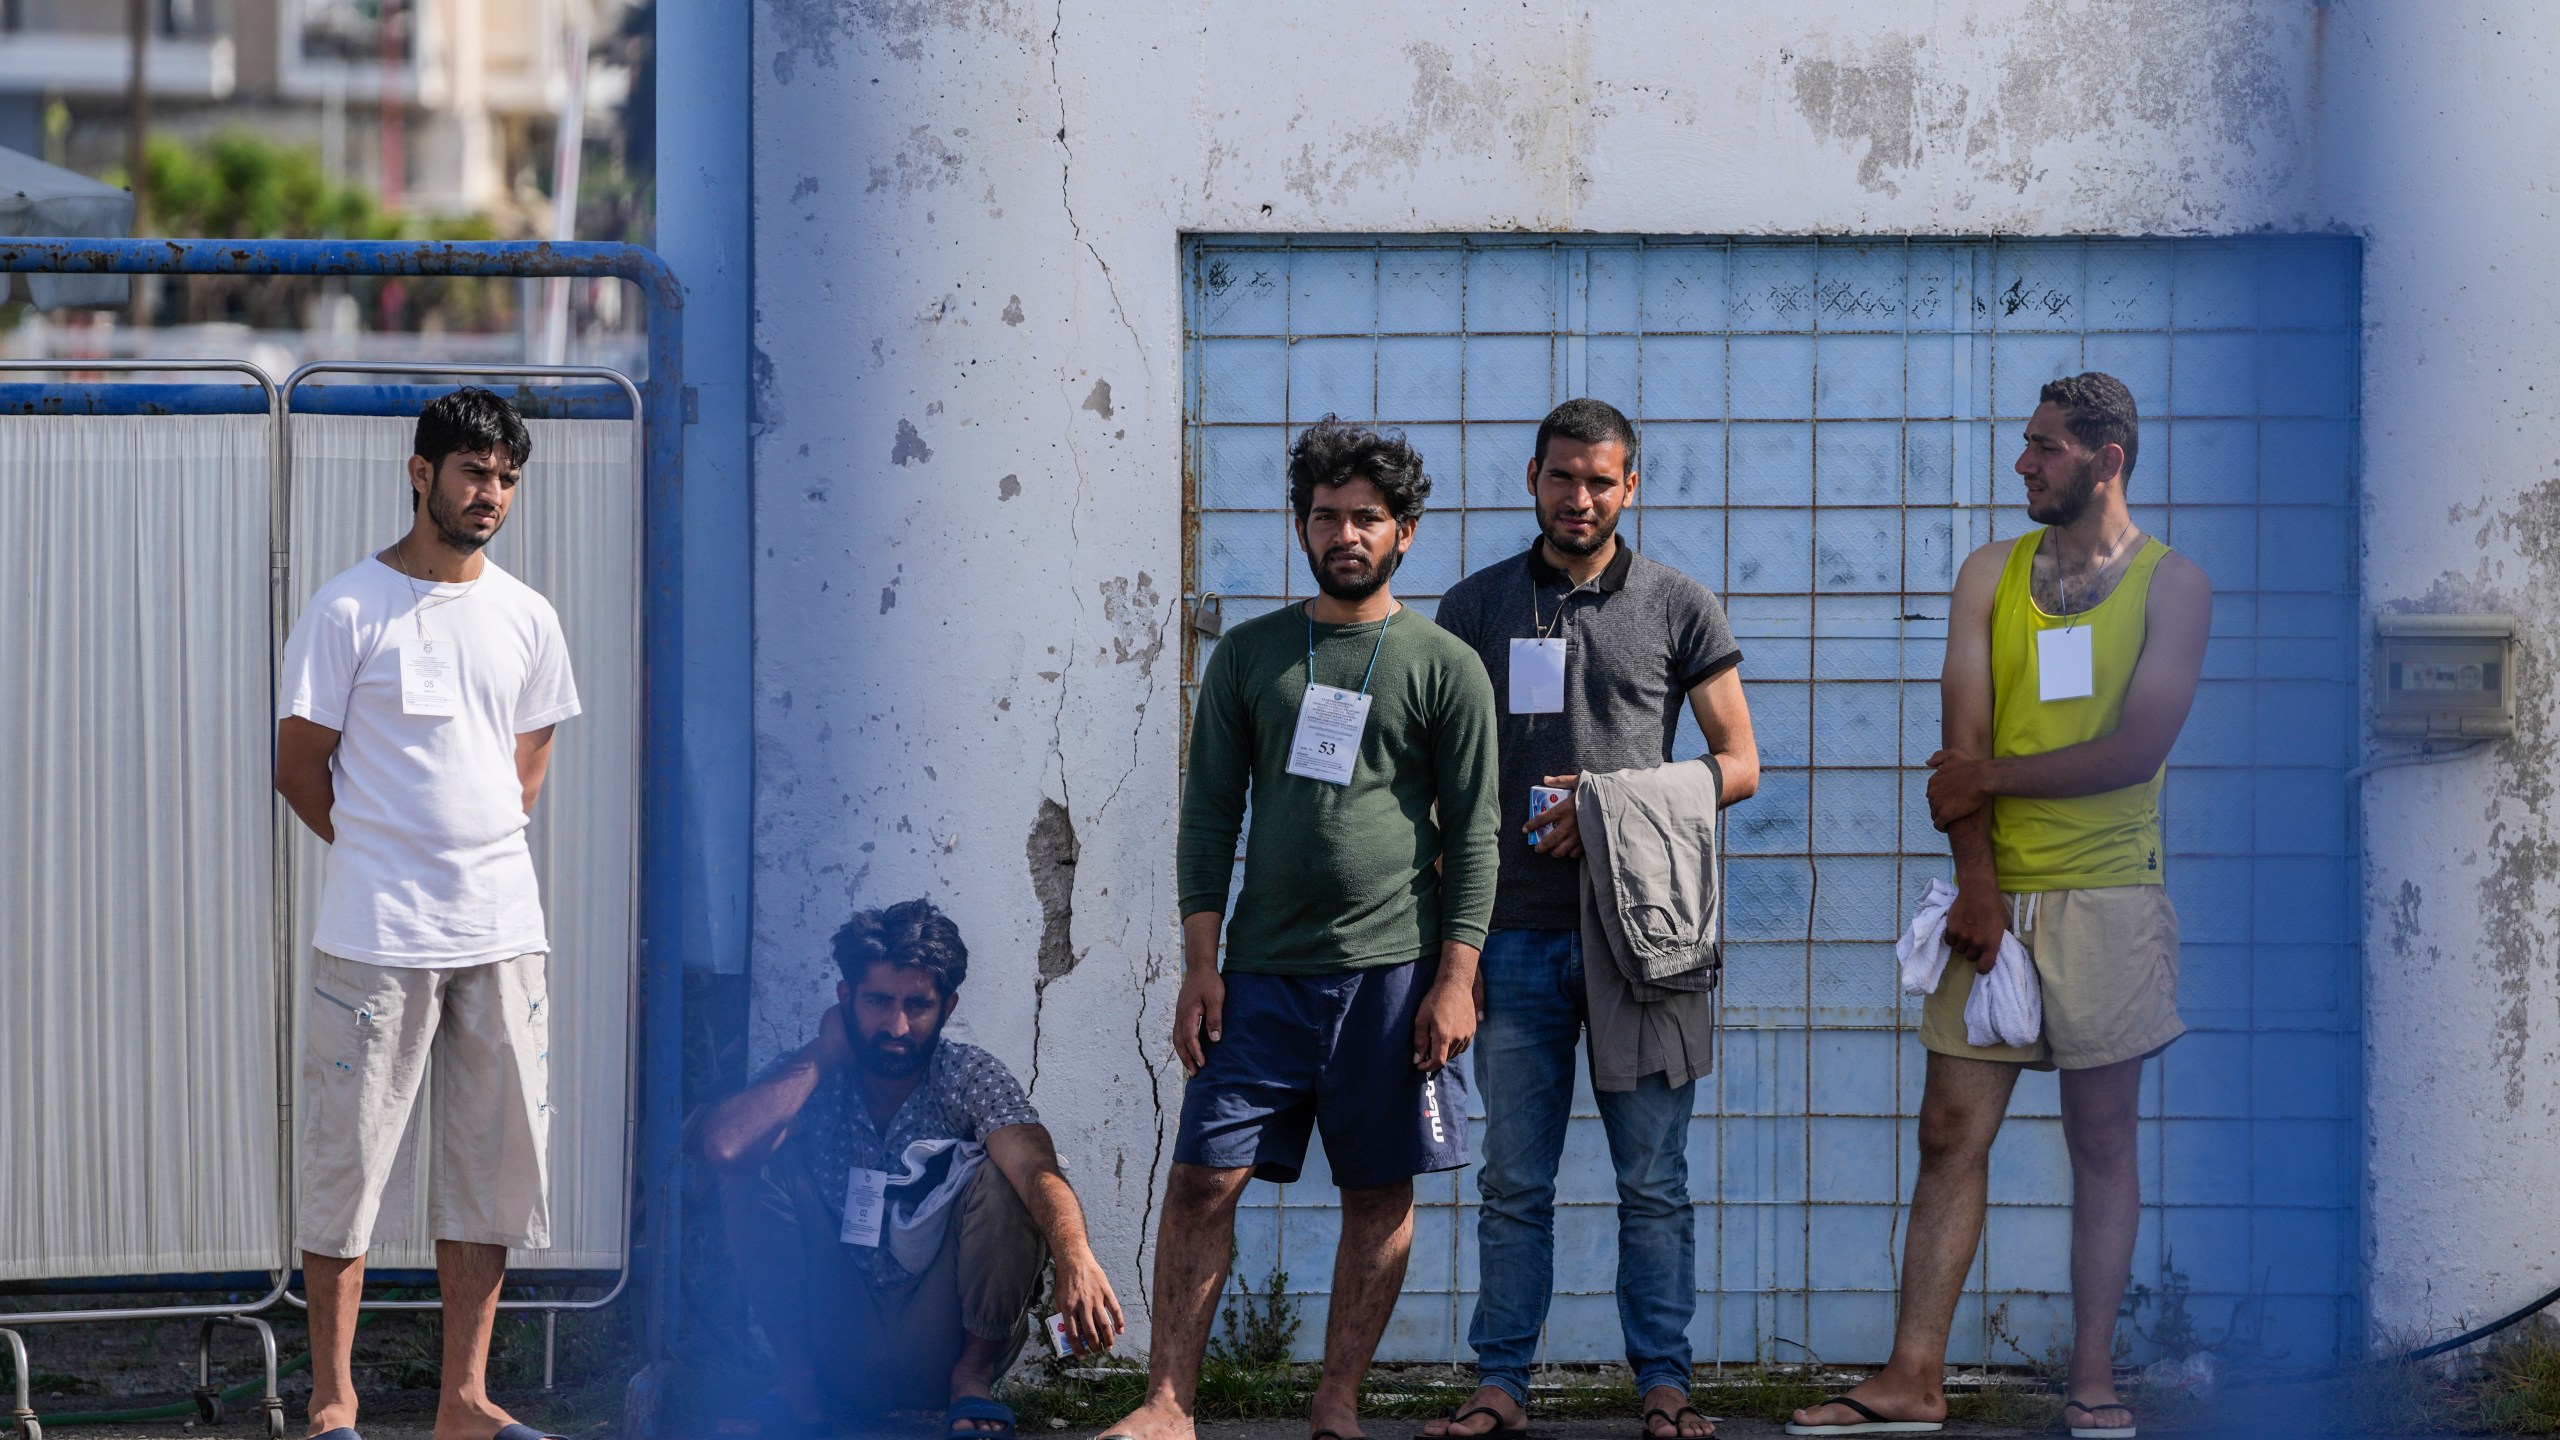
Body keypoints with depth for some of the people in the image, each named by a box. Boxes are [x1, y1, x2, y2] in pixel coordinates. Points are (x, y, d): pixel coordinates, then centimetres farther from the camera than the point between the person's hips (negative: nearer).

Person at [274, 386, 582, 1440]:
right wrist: (387, 859, 3)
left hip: (502, 931, 5)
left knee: (494, 1163, 5)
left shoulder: (526, 619, 11)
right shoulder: (347, 612, -4)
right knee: (347, 1157, -3)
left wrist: (479, 855, 10)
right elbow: (299, 767, 0)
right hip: (375, 938, -5)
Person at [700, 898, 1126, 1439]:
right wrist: (823, 1054, -18)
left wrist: (1073, 1254, -53)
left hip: (942, 1344, -1)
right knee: (758, 1171, -16)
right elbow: (724, 1145, -27)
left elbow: (1037, 1170, -31)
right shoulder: (812, 1079, -5)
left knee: (999, 1179, -24)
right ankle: (802, 1382, -5)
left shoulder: (970, 1076, -10)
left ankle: (972, 1378, -7)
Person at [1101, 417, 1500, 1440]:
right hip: (1264, 968, 2)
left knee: (1379, 1197, 2)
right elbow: (1210, 812, 10)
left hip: (1393, 968, -1)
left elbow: (1473, 833, 2)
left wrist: (1455, 979, -6)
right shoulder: (1249, 655, 10)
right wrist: (1200, 962, 1)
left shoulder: (1444, 667, 4)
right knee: (1204, 1179, -5)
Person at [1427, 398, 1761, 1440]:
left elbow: (1738, 764, 6)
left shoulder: (1678, 609, 6)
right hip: (1518, 931, 1)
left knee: (1654, 1179, 0)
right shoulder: (1476, 608, 10)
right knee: (1513, 1179, 3)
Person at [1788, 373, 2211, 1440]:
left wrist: (1990, 779, -6)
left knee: (2101, 1139, 1)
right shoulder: (1992, 574, 11)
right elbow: (1965, 741, 3)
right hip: (1996, 893, 3)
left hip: (2107, 896, -3)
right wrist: (1977, 883, -8)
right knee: (1949, 1133, 0)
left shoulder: (2172, 584, 0)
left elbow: (2137, 749, -10)